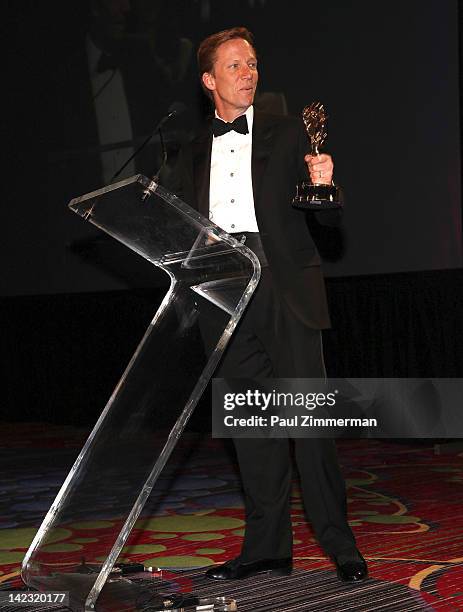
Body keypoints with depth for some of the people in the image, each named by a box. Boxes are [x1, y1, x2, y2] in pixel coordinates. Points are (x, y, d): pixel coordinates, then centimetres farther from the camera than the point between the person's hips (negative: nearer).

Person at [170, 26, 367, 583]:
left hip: (285, 288, -3)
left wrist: (322, 184, -14)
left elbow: (324, 218, 7)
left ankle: (341, 546, -2)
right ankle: (267, 549, 11)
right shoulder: (193, 155, 19)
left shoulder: (287, 134, 11)